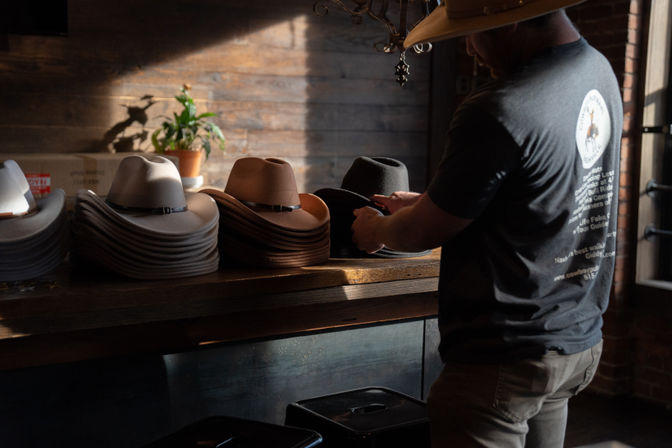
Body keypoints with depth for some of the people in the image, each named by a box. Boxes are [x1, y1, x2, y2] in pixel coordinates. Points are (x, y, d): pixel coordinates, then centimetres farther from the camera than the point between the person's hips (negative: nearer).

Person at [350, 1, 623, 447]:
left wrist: (374, 231, 9)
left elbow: (423, 233, -12)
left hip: (508, 358, -9)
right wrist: (432, 203, 19)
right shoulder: (598, 70, 4)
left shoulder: (499, 112, -25)